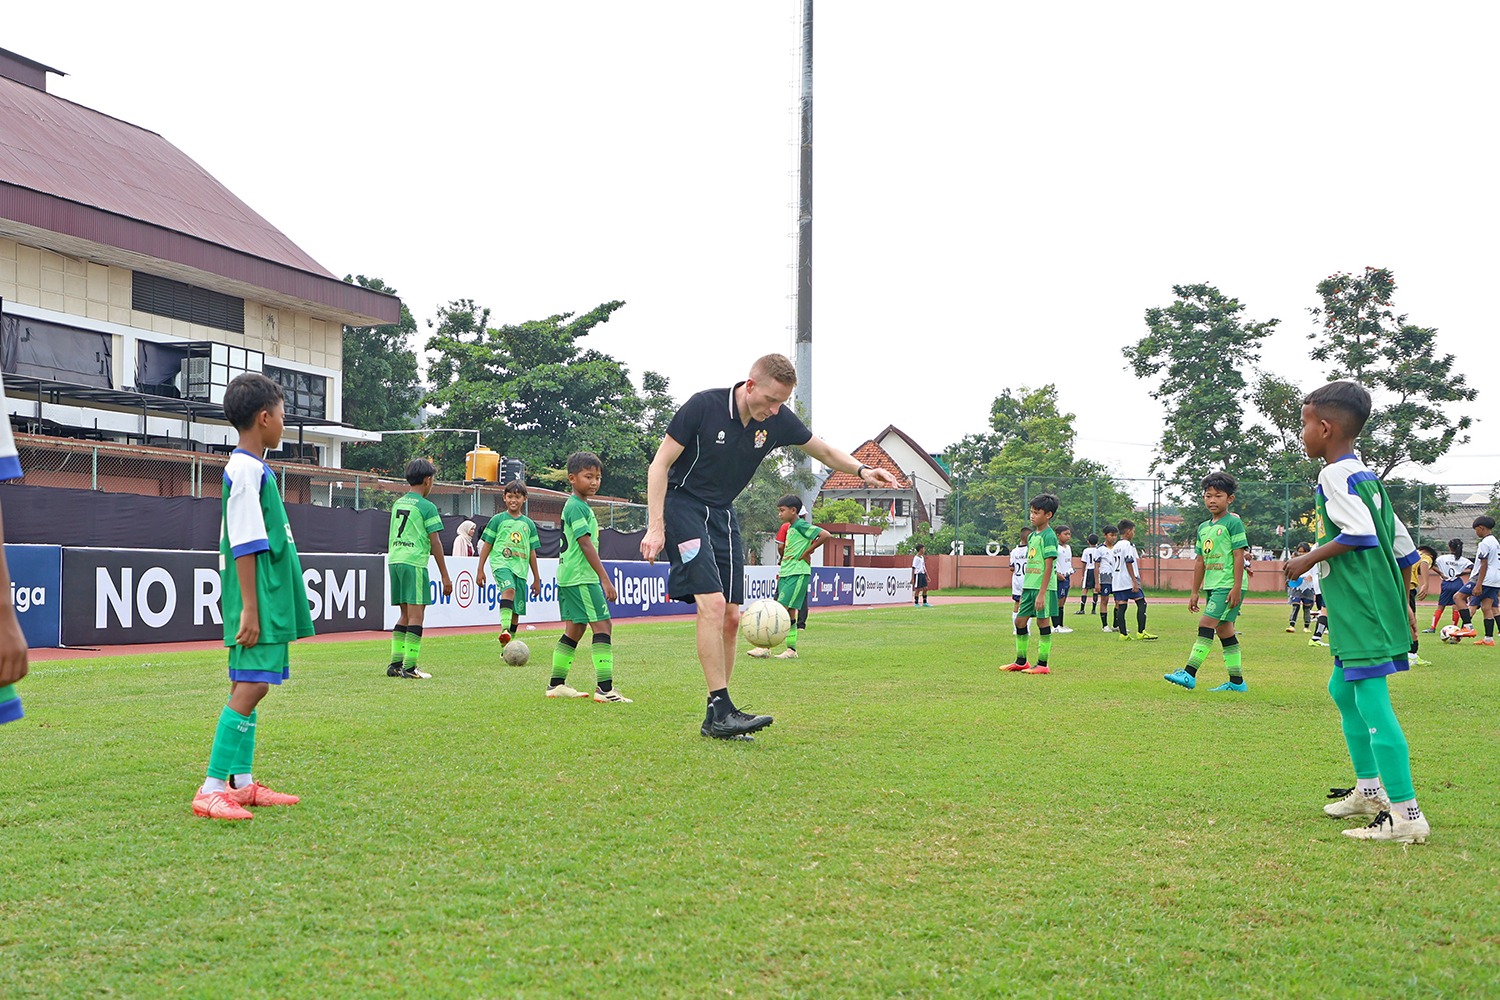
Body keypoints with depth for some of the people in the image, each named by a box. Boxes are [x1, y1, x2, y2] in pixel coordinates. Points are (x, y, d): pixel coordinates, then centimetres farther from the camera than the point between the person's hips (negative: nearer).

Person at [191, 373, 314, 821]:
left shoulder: (248, 468, 17)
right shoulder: (248, 471, -14)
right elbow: (245, 547, -18)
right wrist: (249, 609, -20)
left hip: (268, 600, 11)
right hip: (259, 599, -11)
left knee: (248, 685, 12)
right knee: (251, 685, -12)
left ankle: (242, 783, 18)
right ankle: (212, 790, -11)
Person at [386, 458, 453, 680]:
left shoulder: (397, 504, 16)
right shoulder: (427, 507, -5)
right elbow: (435, 543, -6)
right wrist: (445, 577, -3)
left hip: (394, 561, 7)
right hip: (414, 563, -7)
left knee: (405, 615, 15)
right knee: (416, 615, -5)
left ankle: (395, 663, 12)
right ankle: (409, 667, -9)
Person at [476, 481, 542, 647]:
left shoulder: (528, 524, 15)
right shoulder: (498, 519, 6)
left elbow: (532, 553, 19)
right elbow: (486, 545, 7)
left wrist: (536, 579, 19)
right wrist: (480, 570, 2)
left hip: (521, 569, 4)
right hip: (501, 563, -4)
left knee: (517, 611, 3)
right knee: (509, 589, -34)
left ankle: (506, 648, 15)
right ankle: (504, 630, -47)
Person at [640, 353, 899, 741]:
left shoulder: (778, 421, -5)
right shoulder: (703, 406, -19)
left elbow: (824, 451, 11)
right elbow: (659, 465, -13)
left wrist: (861, 470, -8)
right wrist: (655, 527, -20)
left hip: (722, 515, 6)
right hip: (681, 505, -6)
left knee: (731, 617, 2)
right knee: (712, 603, -21)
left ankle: (715, 721, 10)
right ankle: (721, 709, -18)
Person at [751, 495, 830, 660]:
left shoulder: (801, 526, -10)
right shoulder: (790, 528, 17)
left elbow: (826, 535, -19)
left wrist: (806, 553, -14)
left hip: (797, 574, -10)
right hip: (786, 573, 10)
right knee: (789, 612, 8)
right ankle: (791, 649, 11)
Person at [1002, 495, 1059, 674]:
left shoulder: (1049, 536, -11)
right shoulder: (1032, 536, 14)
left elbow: (1048, 567, -16)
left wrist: (1042, 593, -19)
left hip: (1044, 587, -9)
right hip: (1029, 586, 9)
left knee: (1043, 622, -2)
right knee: (1020, 620, 9)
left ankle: (1042, 664, 5)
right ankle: (1021, 662, 19)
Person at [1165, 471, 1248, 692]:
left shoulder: (1233, 522, -6)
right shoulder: (1203, 528, 16)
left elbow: (1239, 555, -12)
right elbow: (1200, 561, 19)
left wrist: (1237, 587, -18)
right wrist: (1195, 592, 18)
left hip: (1229, 586, -8)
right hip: (1212, 586, 8)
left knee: (1206, 624, -16)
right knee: (1224, 630, 8)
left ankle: (1189, 674, -20)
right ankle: (1236, 681, 13)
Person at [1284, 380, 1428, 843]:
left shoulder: (1335, 474, -12)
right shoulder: (1367, 476, 17)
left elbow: (1359, 533, -25)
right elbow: (1401, 543, 19)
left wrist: (1310, 559, -13)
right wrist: (1403, 605, 25)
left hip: (1361, 612, -11)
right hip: (1382, 605, 11)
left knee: (1371, 700, -11)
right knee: (1342, 689, 22)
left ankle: (1406, 814, -11)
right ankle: (1369, 790, 30)